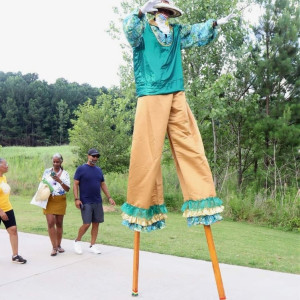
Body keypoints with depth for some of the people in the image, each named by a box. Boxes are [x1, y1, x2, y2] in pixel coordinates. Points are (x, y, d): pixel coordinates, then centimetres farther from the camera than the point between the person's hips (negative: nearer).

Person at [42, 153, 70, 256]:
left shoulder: (65, 173, 3)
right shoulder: (47, 171, 6)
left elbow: (67, 189, -5)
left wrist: (59, 181, -19)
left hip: (60, 200, 0)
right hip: (48, 200, 0)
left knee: (59, 223, 7)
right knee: (51, 223, -8)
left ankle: (58, 245, 21)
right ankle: (54, 247, -3)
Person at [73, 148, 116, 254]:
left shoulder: (99, 170, 13)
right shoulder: (81, 169, -3)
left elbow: (103, 185, 18)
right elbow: (75, 184, -5)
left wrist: (109, 197, 11)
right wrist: (76, 199, -13)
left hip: (98, 202, 5)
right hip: (86, 202, -5)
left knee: (96, 223, 6)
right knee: (86, 224, -8)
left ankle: (92, 245, 17)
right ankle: (77, 241, 15)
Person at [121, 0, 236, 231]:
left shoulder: (177, 32, 19)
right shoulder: (142, 28, 4)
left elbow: (199, 33, 31)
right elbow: (130, 30, -16)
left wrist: (216, 23, 19)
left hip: (177, 97, 5)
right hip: (151, 97, -5)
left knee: (190, 148, 2)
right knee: (147, 153, -6)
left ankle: (201, 200, 7)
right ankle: (142, 205, 3)